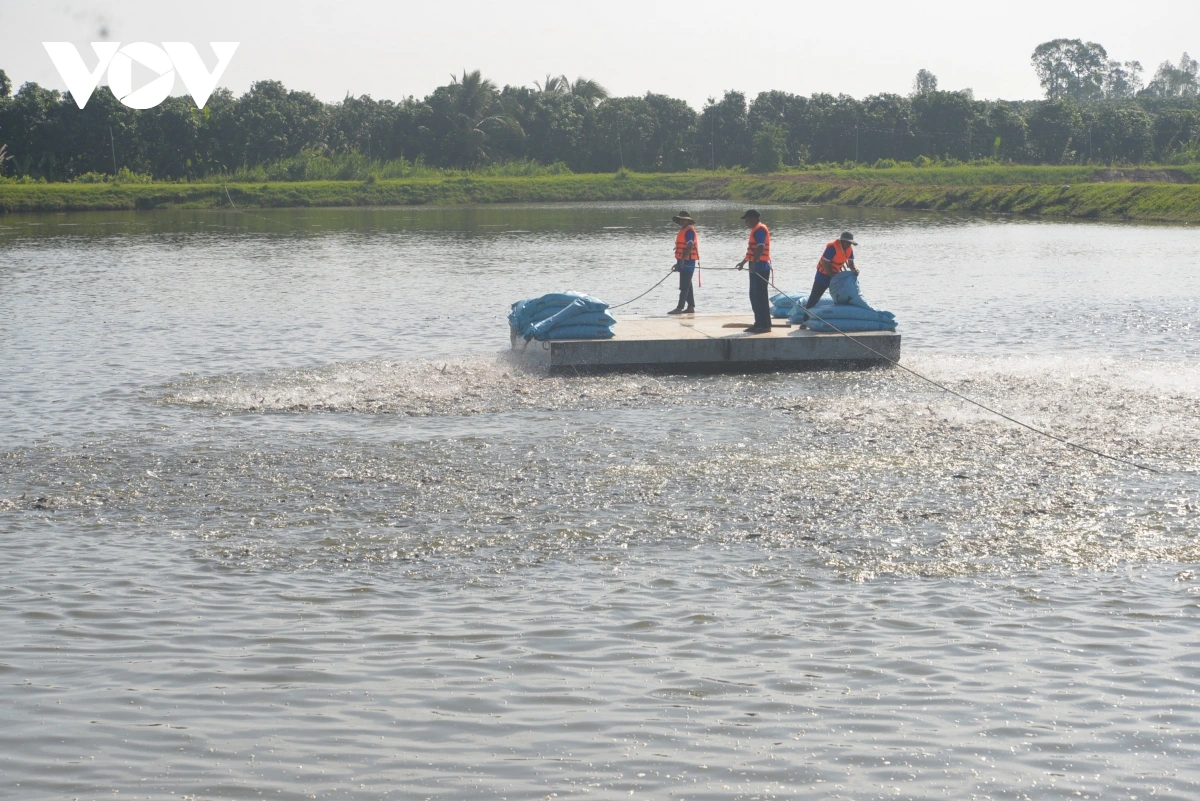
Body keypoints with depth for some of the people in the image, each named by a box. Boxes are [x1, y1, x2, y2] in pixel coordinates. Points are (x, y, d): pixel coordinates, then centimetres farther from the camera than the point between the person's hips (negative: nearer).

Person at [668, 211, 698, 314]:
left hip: (687, 262, -11)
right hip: (684, 262, 11)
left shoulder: (689, 231, -12)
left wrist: (682, 260, -28)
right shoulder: (683, 231, 19)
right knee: (687, 286, 12)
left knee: (684, 286, -11)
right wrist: (679, 263, 24)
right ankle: (691, 307, 15)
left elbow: (690, 246, -22)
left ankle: (680, 308, -15)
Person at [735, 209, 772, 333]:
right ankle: (759, 323, 16)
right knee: (754, 296, 12)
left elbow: (760, 248, -24)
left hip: (761, 268, -10)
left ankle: (765, 324, -7)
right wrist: (744, 262, 35)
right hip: (756, 268, 10)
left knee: (760, 296, -8)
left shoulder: (760, 229, -12)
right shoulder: (755, 230, 19)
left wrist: (754, 263, -30)